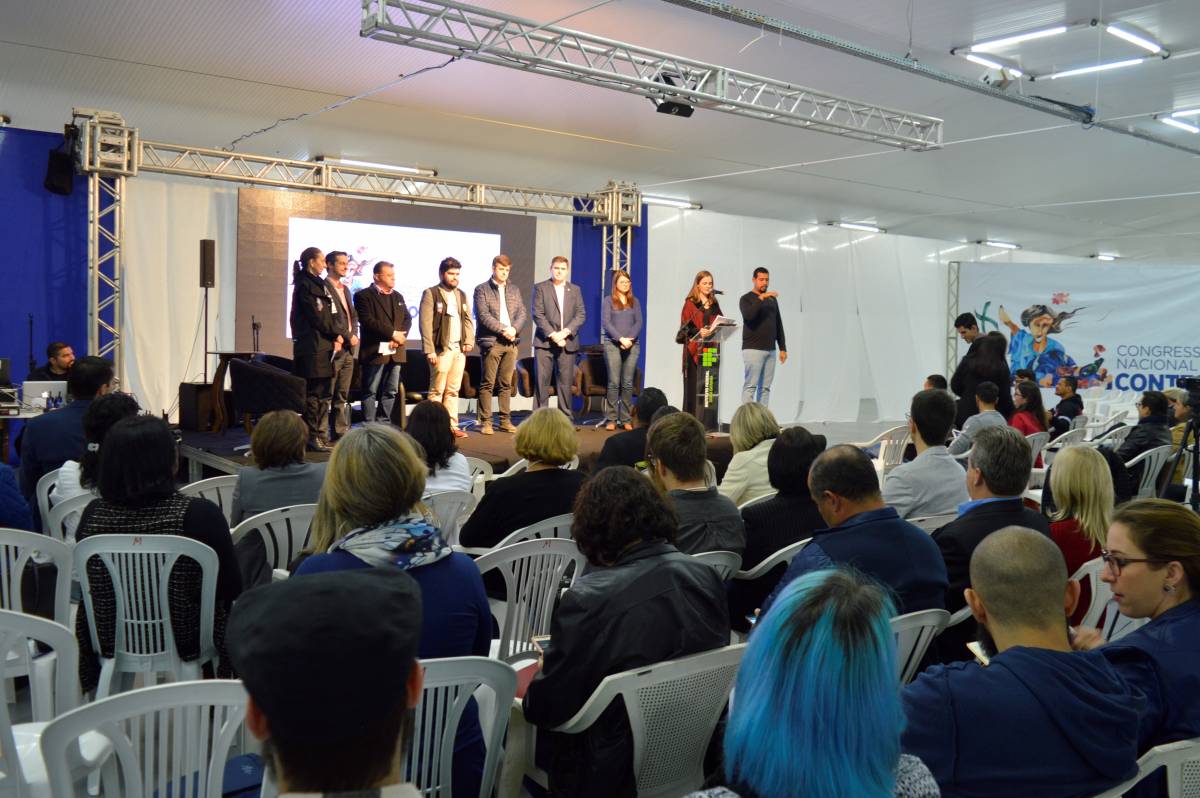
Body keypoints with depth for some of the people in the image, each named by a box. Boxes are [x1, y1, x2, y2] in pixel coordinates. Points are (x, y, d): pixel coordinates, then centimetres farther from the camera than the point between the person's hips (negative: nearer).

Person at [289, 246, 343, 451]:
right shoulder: (304, 285, -6)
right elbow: (316, 317, -12)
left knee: (324, 393, 9)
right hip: (313, 345, -9)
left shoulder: (320, 284, 20)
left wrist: (337, 336, 4)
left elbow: (331, 314, 17)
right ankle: (312, 437, -3)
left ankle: (321, 435, 13)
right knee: (313, 393, -7)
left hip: (326, 344, 9)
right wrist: (336, 335, -4)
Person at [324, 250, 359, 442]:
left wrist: (354, 334, 2)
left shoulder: (345, 289, 21)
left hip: (349, 348, 8)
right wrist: (348, 336, -13)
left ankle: (340, 432, 13)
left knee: (342, 395, 9)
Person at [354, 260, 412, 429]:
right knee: (371, 392, -2)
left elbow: (407, 319, 12)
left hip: (395, 351, 6)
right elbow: (368, 321, -15)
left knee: (390, 392, 9)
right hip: (375, 351, -6)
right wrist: (392, 333, -16)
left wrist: (401, 336, -8)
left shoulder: (398, 296, 18)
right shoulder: (364, 296, -3)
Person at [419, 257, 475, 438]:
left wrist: (469, 341, 1)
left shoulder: (461, 295, 17)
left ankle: (451, 425, 12)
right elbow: (426, 323, -9)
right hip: (442, 349, -6)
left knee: (453, 391, 8)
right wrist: (430, 350, -15)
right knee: (437, 390, -4)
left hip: (459, 348, 6)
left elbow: (468, 320, 18)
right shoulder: (431, 293, -3)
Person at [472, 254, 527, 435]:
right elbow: (483, 315, -9)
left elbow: (522, 314, 10)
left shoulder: (514, 290, 17)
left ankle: (505, 420, 12)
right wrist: (502, 330, -15)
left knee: (506, 384, 7)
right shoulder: (482, 289, 2)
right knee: (487, 383, -3)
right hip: (491, 342, -4)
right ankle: (485, 422, 1)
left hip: (511, 342, 4)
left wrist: (514, 328, -9)